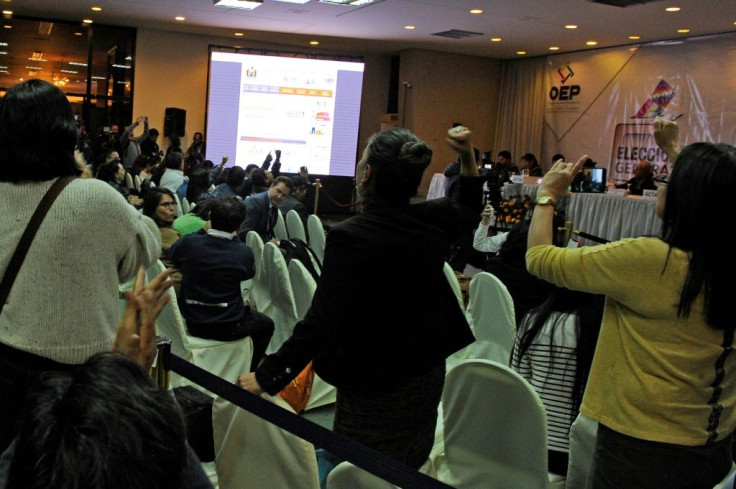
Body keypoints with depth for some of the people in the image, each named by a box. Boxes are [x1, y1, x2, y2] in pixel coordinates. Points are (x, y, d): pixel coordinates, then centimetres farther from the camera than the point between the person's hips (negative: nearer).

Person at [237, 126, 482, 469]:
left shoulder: (350, 237, -25)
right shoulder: (432, 222, -6)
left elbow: (321, 321, -28)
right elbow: (468, 209, 19)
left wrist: (265, 376, -22)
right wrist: (468, 156, 10)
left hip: (373, 389, -6)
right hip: (427, 377, 6)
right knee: (411, 471, 24)